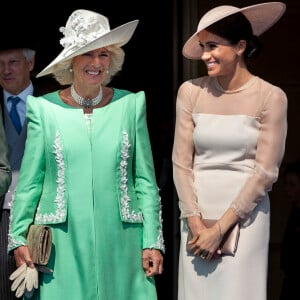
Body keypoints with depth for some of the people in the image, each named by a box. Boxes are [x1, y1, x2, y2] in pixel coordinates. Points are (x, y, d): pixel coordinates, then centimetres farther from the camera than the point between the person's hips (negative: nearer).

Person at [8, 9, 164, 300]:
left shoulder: (131, 104, 5)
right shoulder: (44, 108, 2)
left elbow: (146, 181, 6)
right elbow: (28, 182, 5)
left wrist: (152, 241, 2)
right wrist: (18, 239, 1)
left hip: (119, 242, 1)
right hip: (62, 244, -1)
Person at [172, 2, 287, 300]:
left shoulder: (270, 97, -5)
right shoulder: (191, 91, 2)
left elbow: (265, 171, -8)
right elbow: (181, 162, 2)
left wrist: (220, 227, -11)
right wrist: (195, 221, -8)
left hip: (245, 215, -2)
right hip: (197, 211, 2)